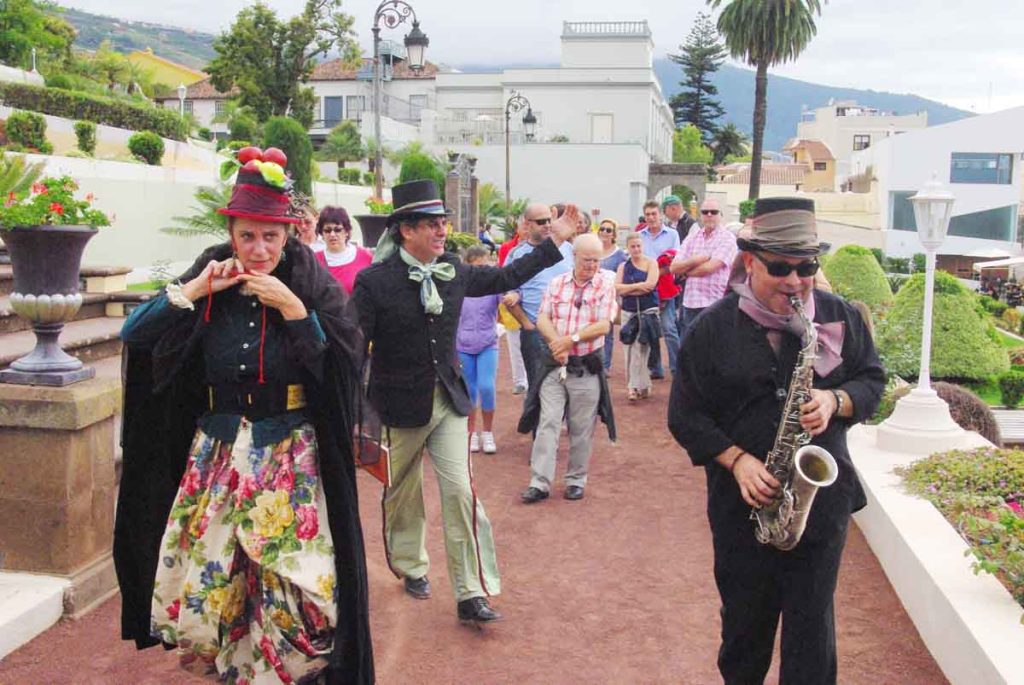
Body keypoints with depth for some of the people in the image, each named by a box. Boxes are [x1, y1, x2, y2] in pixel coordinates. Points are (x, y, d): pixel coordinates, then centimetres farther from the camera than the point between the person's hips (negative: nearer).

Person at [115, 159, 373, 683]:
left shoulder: (311, 281, -4)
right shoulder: (209, 278, 2)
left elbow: (348, 356, -13)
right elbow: (133, 334, -3)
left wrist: (292, 307, -21)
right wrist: (194, 291, -13)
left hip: (292, 458, -2)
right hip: (217, 454, 3)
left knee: (295, 587, -5)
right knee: (200, 583, 6)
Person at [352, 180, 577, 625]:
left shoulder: (452, 270, 0)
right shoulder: (375, 282, -15)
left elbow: (505, 277, 15)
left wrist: (555, 240, 15)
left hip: (449, 400, 3)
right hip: (400, 406, -3)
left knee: (461, 492, -4)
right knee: (403, 494, 15)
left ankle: (471, 594, 3)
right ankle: (412, 567, 41)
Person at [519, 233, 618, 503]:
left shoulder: (606, 283, -2)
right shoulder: (557, 283, 7)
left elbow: (603, 326, -9)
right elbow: (542, 319, 1)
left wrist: (571, 339, -16)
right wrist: (557, 343, -17)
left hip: (586, 368, -2)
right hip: (555, 366, 2)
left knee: (582, 429, 6)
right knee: (547, 424, -1)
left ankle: (576, 480, 20)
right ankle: (539, 483, 1)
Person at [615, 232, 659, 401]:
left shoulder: (651, 263, 2)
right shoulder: (623, 266, 12)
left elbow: (650, 285, -12)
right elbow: (616, 288, 0)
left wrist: (627, 289, -6)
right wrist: (638, 286, -10)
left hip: (648, 311, -4)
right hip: (628, 311, 4)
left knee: (639, 349, -11)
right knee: (630, 349, 0)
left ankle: (635, 386, -7)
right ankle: (641, 386, 9)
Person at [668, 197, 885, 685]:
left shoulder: (841, 317, 0)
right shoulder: (713, 328, -5)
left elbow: (874, 379, 9)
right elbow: (685, 413, -3)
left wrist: (836, 401, -13)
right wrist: (737, 460, -16)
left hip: (823, 497, 1)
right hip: (742, 502, -1)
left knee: (812, 623, 8)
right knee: (745, 620, 13)